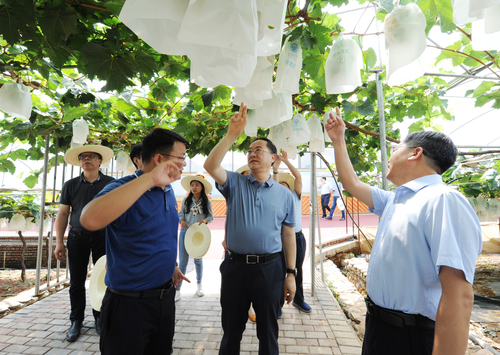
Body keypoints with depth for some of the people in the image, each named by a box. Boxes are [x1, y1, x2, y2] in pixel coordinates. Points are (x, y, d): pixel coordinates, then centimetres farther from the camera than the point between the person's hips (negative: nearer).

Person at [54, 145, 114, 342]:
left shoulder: (111, 183, 1)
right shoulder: (71, 185, 6)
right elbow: (63, 214, 6)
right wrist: (59, 242, 0)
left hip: (103, 237, -1)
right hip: (77, 237, 2)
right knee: (76, 282, 9)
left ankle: (100, 318, 25)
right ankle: (76, 321, 26)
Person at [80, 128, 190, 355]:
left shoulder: (168, 191, 3)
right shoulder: (124, 188, -20)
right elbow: (90, 220, -41)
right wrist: (149, 179, -44)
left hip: (166, 296, 7)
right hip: (129, 302, -7)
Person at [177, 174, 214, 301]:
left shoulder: (207, 202, -1)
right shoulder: (186, 201, 3)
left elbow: (211, 216, 4)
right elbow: (180, 214, 8)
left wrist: (205, 220, -17)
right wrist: (182, 221, -12)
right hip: (185, 232, 1)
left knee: (198, 259, 13)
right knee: (182, 261, 2)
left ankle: (199, 284, 34)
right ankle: (177, 289, 10)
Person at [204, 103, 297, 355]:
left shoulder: (284, 194, 3)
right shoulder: (235, 184, 3)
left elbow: (288, 235, 3)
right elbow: (211, 166, -16)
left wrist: (291, 274, 1)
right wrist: (232, 134, -22)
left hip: (270, 268, 0)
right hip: (234, 265, 1)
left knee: (268, 333, 17)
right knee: (231, 330, 18)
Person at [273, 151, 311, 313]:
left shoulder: (295, 196, 7)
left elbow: (298, 176, -5)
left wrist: (286, 161, -10)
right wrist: (275, 169, -25)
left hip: (298, 237, 3)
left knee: (297, 270, 16)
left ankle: (298, 300, 32)